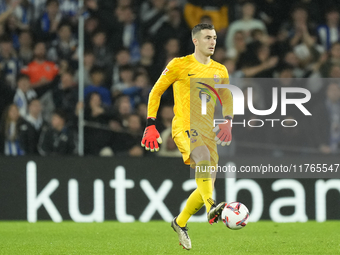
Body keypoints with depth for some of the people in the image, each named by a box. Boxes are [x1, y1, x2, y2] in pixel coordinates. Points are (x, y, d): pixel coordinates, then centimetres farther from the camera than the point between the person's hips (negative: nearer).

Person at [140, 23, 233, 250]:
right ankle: (211, 207, -53)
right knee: (203, 157, -36)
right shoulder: (180, 65, 2)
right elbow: (156, 92, 8)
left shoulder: (220, 71, 16)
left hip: (208, 130, 6)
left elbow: (227, 100, 24)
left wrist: (227, 122, 2)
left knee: (208, 182, 4)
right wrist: (151, 125, -1)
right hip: (184, 127, -6)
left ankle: (180, 222, 25)